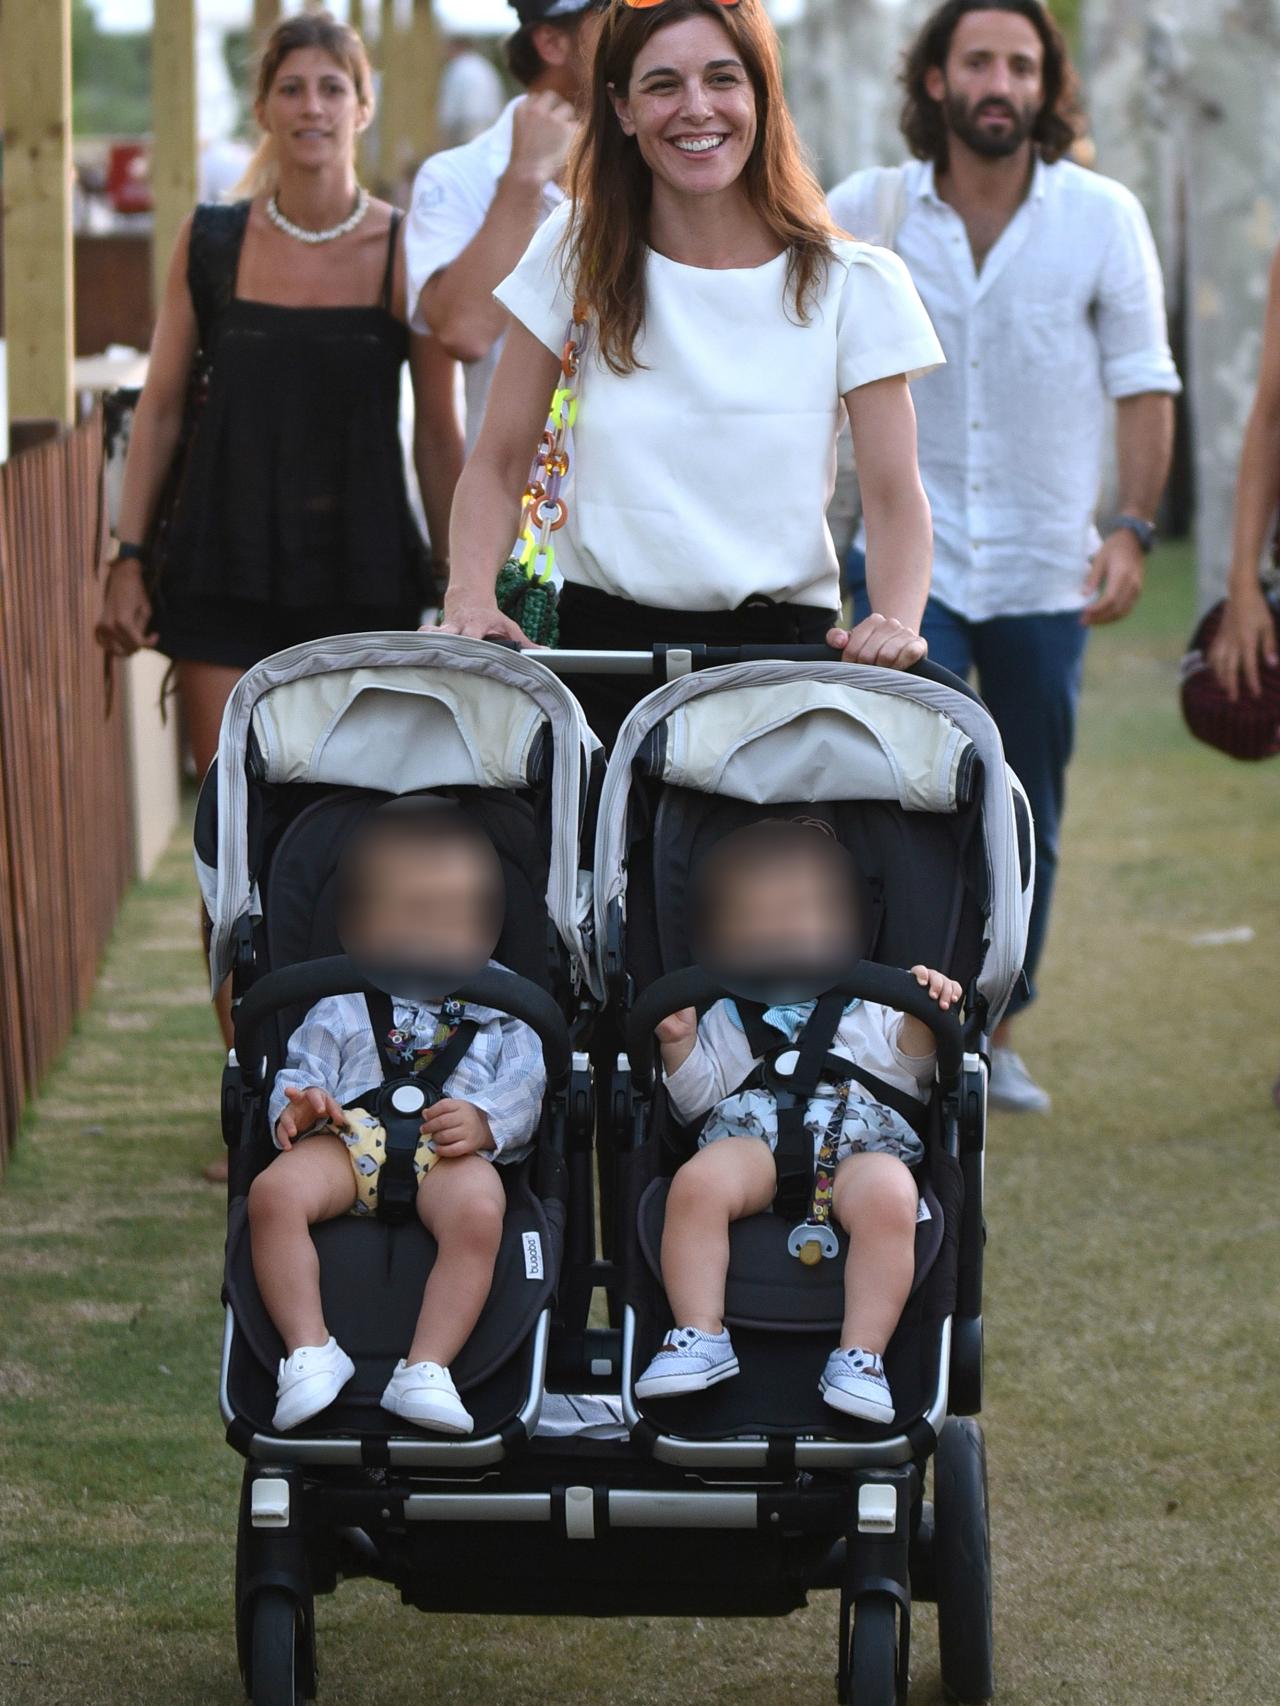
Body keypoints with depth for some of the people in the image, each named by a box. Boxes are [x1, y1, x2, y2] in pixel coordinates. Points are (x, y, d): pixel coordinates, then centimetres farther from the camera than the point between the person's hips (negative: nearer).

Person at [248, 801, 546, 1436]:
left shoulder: (502, 1016, 24)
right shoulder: (341, 1007, 27)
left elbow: (526, 1085, 11)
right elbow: (302, 1069, 18)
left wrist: (487, 1119, -12)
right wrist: (298, 1107, -7)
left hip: (452, 1151, -1)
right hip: (349, 1136, 1)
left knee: (478, 1211, -37)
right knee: (274, 1190, -31)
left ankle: (427, 1367, -36)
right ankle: (309, 1349, -29)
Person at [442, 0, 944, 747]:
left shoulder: (851, 284, 4)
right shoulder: (578, 257, 8)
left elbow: (895, 498, 0)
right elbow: (499, 466, 10)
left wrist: (897, 622, -20)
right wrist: (471, 596, -9)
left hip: (781, 649, -1)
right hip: (601, 644, 1)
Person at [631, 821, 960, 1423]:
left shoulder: (872, 1007, 26)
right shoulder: (724, 1016, 26)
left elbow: (911, 1079, 15)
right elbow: (698, 1101, 16)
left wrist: (921, 1022, -2)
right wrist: (680, 1047, 0)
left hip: (864, 1145, 0)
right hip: (749, 1138, 0)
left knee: (890, 1195, -36)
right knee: (697, 1182, -34)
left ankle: (862, 1353, -34)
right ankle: (701, 1337, -30)